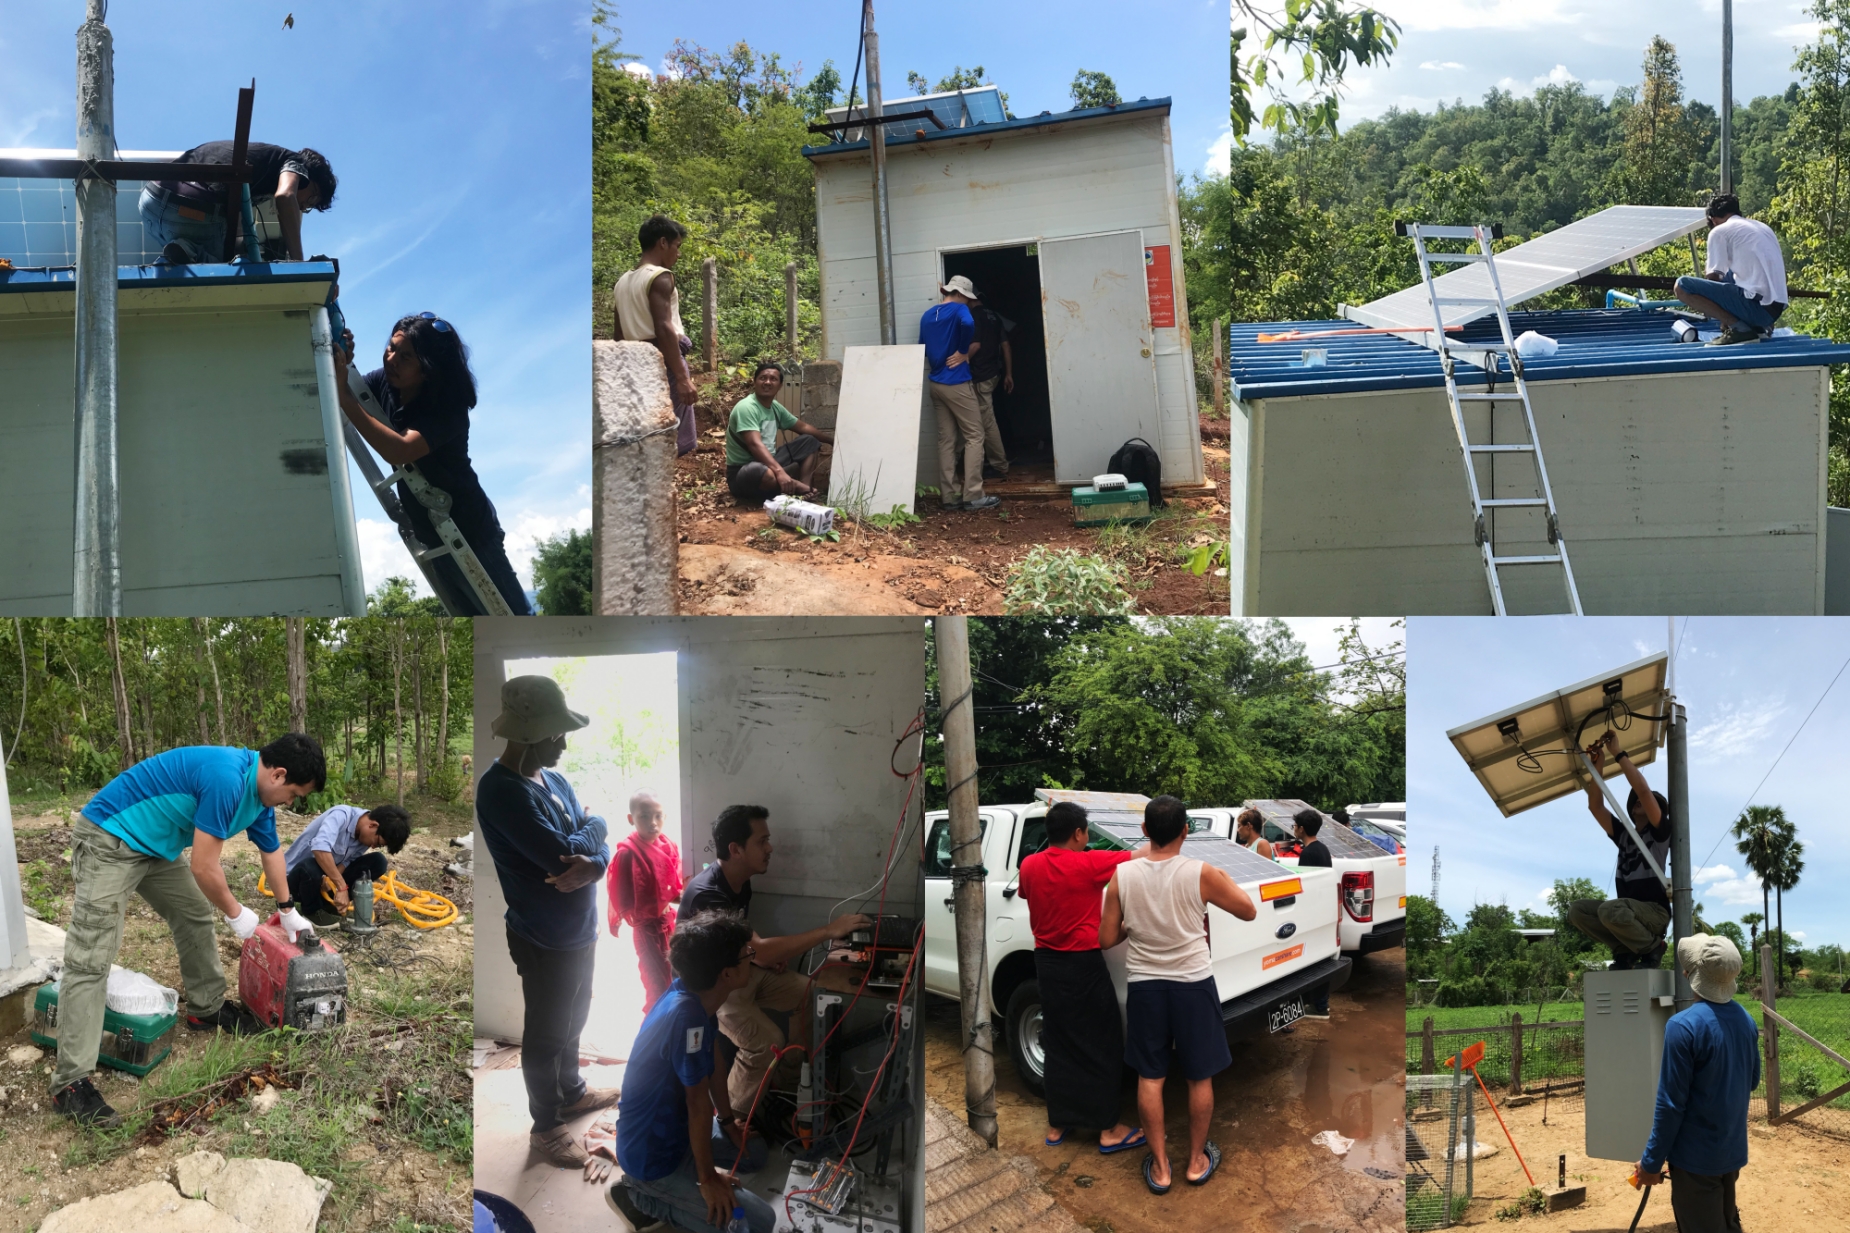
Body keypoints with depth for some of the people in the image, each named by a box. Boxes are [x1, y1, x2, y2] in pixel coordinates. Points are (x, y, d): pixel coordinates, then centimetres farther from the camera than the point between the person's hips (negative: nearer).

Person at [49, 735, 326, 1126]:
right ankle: (70, 1082, -15)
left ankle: (206, 1009, 35)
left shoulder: (259, 790, 3)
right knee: (90, 959, -13)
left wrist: (287, 910, 31)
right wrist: (236, 913, -6)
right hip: (107, 840, -10)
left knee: (195, 914, 18)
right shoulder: (227, 779, -28)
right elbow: (204, 867, -23)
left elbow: (271, 852, 21)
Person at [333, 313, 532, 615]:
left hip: (468, 530, -8)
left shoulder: (448, 408, -29)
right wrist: (336, 365, -32)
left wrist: (345, 397, -47)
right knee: (468, 612, 19)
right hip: (430, 533, 8)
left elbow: (399, 451, -44)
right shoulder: (384, 383, -7)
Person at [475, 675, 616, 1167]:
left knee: (572, 1020, 27)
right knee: (546, 1033, 11)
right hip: (544, 940, -8)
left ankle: (571, 1091, 48)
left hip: (580, 928, 8)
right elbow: (560, 853, -30)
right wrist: (595, 825, -10)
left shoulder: (552, 779, 3)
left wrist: (594, 863, -24)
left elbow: (597, 844, 1)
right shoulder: (501, 791, -27)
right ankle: (546, 1125, 28)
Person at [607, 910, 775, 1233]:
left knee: (754, 1153, 25)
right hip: (653, 1155, -10)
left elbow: (712, 1063, 9)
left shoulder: (693, 993, -8)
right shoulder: (687, 1015, -35)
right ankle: (640, 1195, 0)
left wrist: (728, 1121, 18)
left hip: (671, 1127, 10)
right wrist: (707, 1178, -17)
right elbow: (698, 1102, -26)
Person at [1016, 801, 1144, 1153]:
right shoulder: (1088, 864, -16)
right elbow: (1142, 858, -8)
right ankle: (1108, 1130, 8)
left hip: (1046, 962, 6)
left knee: (1058, 1045, 15)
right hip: (1083, 965, -6)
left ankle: (1057, 1124, 20)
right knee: (1101, 1046, 4)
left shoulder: (1029, 866, -1)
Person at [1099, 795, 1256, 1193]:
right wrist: (1223, 879, 12)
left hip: (1144, 985, 2)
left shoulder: (1122, 875, -10)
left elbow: (1107, 940, -3)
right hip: (1193, 983, -2)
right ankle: (1197, 1161, 26)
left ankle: (1160, 1167, 20)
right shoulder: (1200, 873, -16)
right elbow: (1249, 911, -2)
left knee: (1150, 1078, 14)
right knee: (1200, 1077, 15)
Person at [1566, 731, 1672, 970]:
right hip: (1627, 909, 7)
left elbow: (1642, 789, -13)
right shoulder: (1623, 836, 19)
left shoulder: (1660, 832, 1)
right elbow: (1595, 806, 12)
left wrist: (1618, 753, -10)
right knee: (1576, 910, -12)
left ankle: (1651, 948, -9)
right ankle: (1625, 949, 0)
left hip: (1654, 910, -7)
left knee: (1611, 909, -36)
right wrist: (1598, 765, 5)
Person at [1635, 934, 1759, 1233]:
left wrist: (1651, 1161, -12)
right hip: (1734, 1149, 7)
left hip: (1697, 1155, -7)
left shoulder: (1684, 1026, -24)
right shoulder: (1745, 1018, 0)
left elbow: (1670, 1103, -21)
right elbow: (1752, 1081, 15)